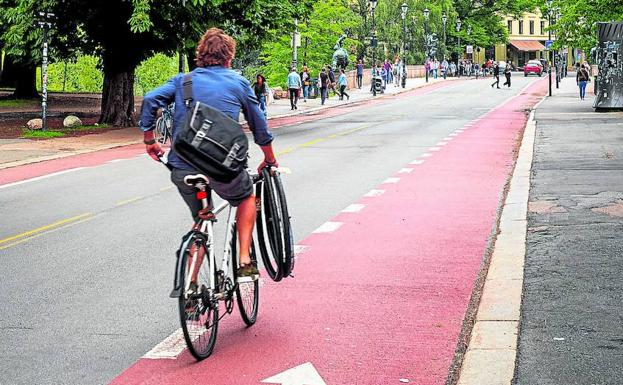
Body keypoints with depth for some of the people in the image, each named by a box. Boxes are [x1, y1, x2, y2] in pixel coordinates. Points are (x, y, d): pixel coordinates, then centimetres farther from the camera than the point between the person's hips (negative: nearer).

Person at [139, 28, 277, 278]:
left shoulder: (183, 80, 15)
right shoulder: (239, 83, 10)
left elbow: (150, 100, 0)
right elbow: (260, 127, 16)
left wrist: (149, 140, 12)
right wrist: (270, 161, 30)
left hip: (182, 169, 3)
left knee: (200, 220, 23)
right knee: (247, 198, 27)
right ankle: (244, 262, 14)